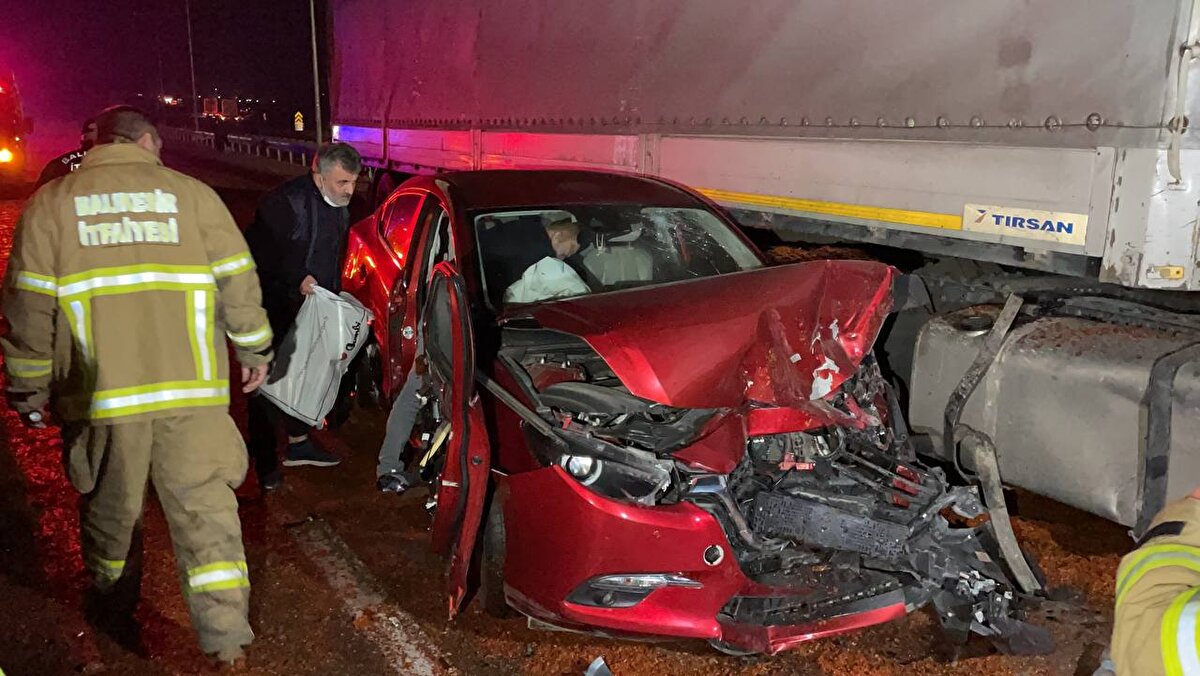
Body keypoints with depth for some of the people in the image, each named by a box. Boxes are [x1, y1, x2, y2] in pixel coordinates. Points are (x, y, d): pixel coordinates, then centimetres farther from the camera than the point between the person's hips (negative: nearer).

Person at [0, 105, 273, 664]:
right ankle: (226, 638, 2)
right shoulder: (191, 194, 5)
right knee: (204, 507, 4)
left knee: (109, 503, 22)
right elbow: (238, 282, 4)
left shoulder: (51, 202, 6)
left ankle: (107, 584, 46)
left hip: (100, 393, 1)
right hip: (190, 389, -1)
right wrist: (254, 351, 16)